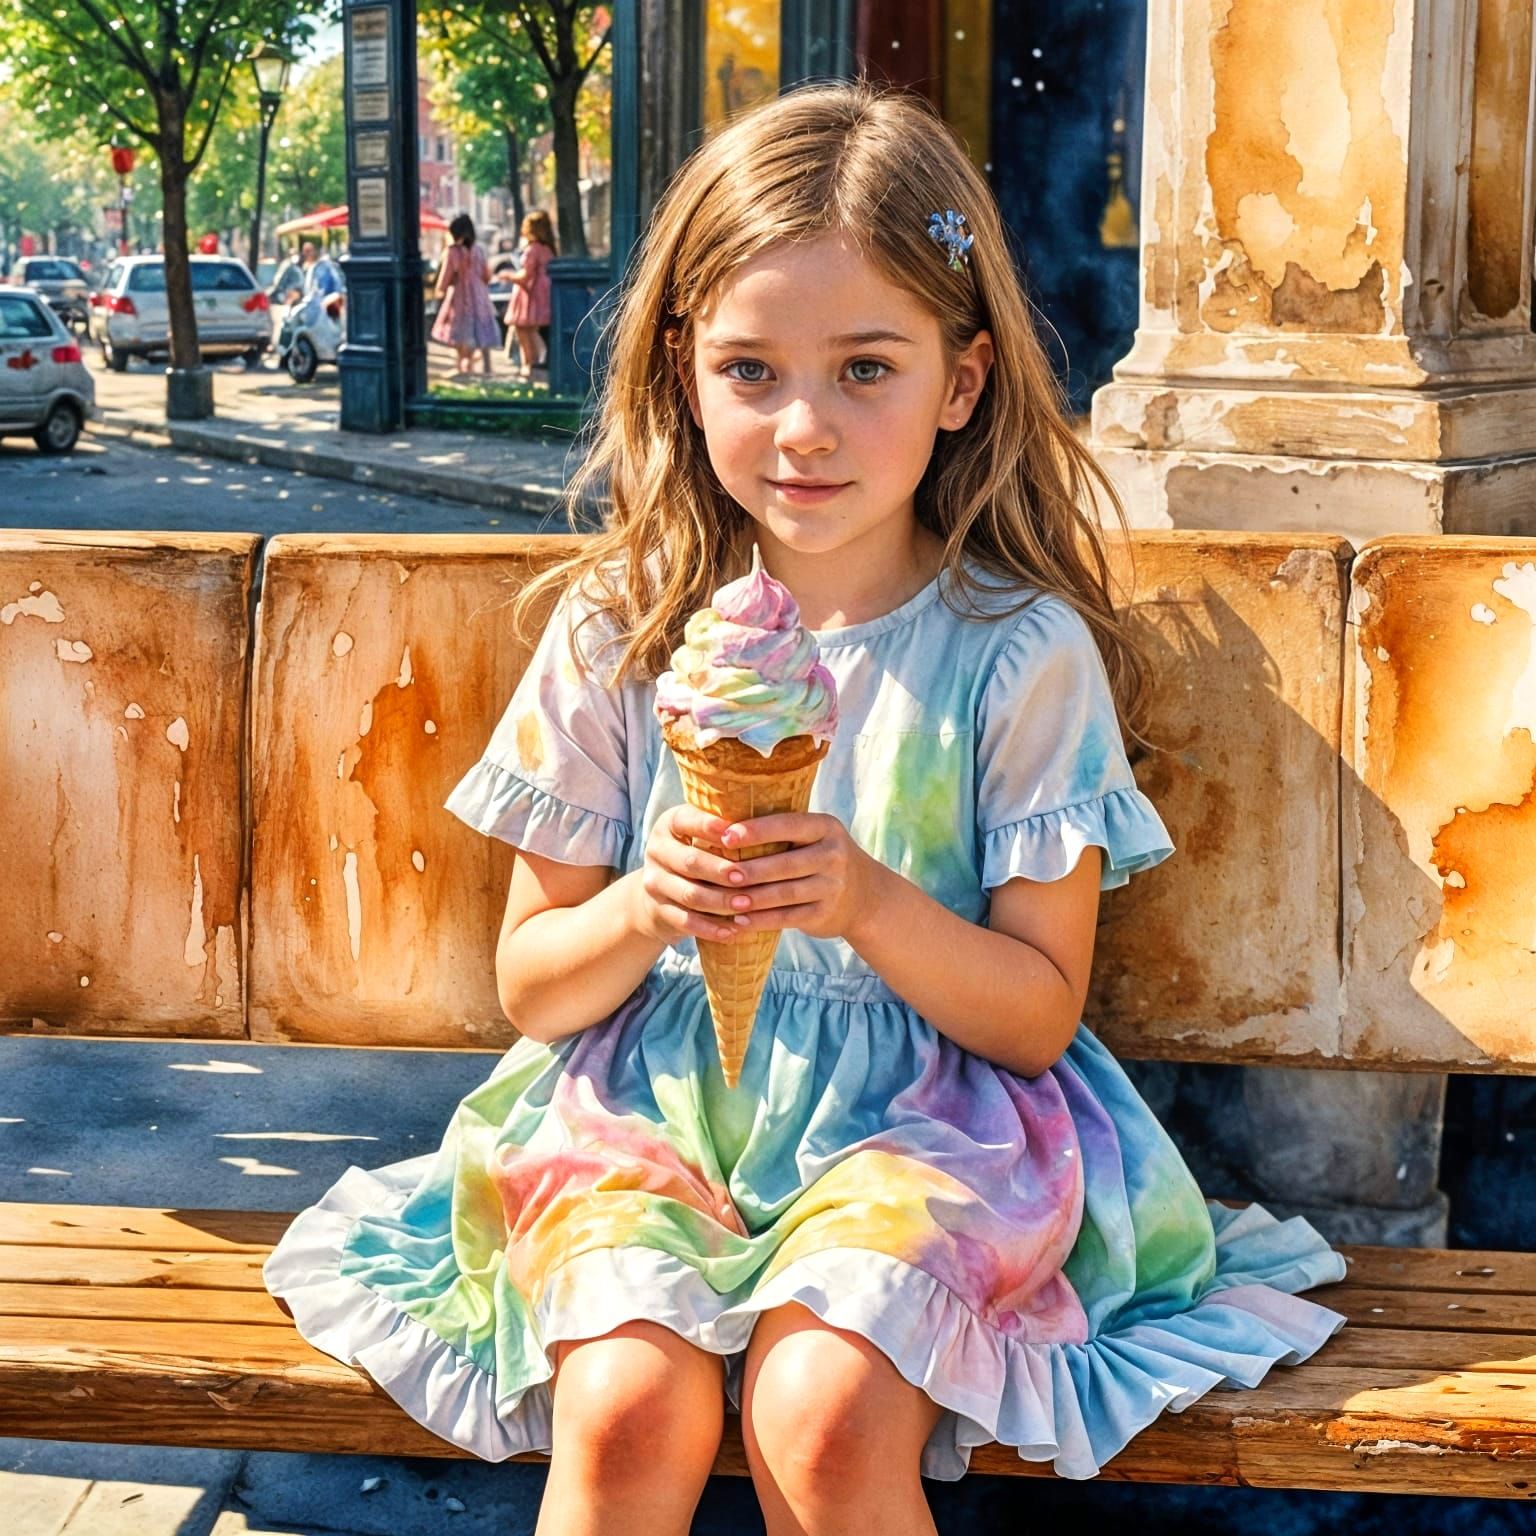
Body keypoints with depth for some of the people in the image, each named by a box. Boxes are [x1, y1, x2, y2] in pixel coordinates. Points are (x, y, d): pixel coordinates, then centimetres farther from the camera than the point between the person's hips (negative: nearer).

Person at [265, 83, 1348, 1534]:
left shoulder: (1019, 651, -5)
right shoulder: (620, 633, 0)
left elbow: (1040, 1012, -3)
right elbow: (530, 986, 5)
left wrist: (873, 904, -21)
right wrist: (643, 907, -16)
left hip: (918, 1126, -1)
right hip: (647, 1107, 2)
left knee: (822, 1418, -28)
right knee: (627, 1406, -26)